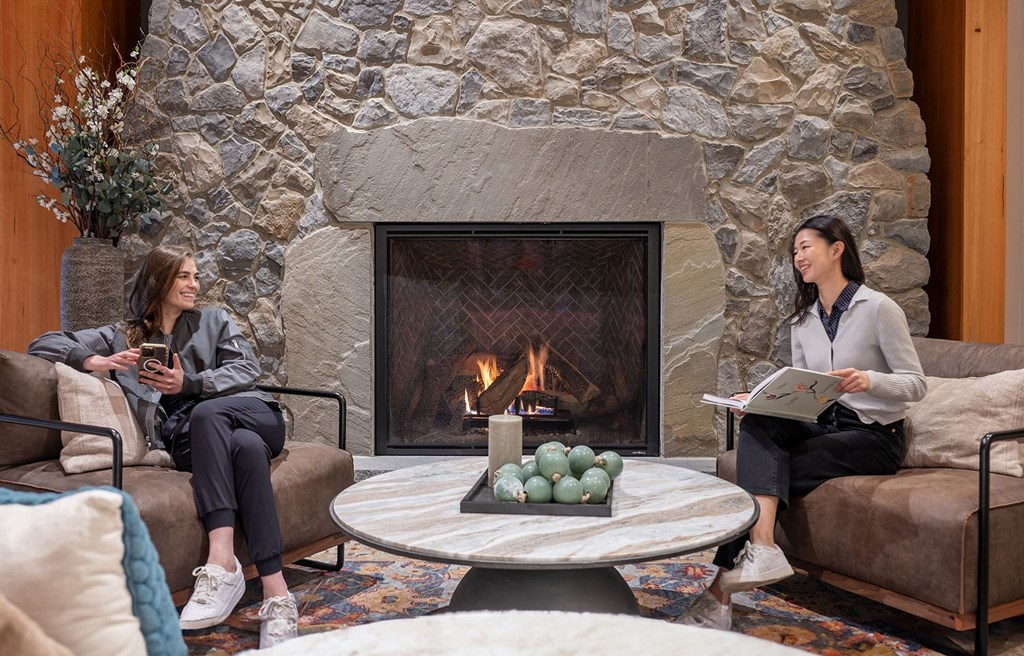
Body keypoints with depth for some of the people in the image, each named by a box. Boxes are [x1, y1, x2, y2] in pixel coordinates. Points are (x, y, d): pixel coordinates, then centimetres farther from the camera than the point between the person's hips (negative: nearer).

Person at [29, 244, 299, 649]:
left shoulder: (214, 320, 24)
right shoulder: (123, 337, 21)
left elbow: (246, 370, 9)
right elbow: (43, 344, 16)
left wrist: (190, 384, -7)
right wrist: (94, 361, -4)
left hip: (250, 415, 1)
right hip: (187, 438, 0)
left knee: (205, 413, -35)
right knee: (246, 447, -36)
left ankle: (222, 559, -47)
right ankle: (275, 594, -46)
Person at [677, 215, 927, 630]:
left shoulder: (878, 308, -8)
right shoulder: (802, 320, 11)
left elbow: (916, 384, -9)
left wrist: (869, 380, -29)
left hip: (874, 436, -5)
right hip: (823, 425, 6)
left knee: (767, 470, -26)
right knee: (758, 425, -26)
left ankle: (721, 592, -24)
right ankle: (761, 549, -38)